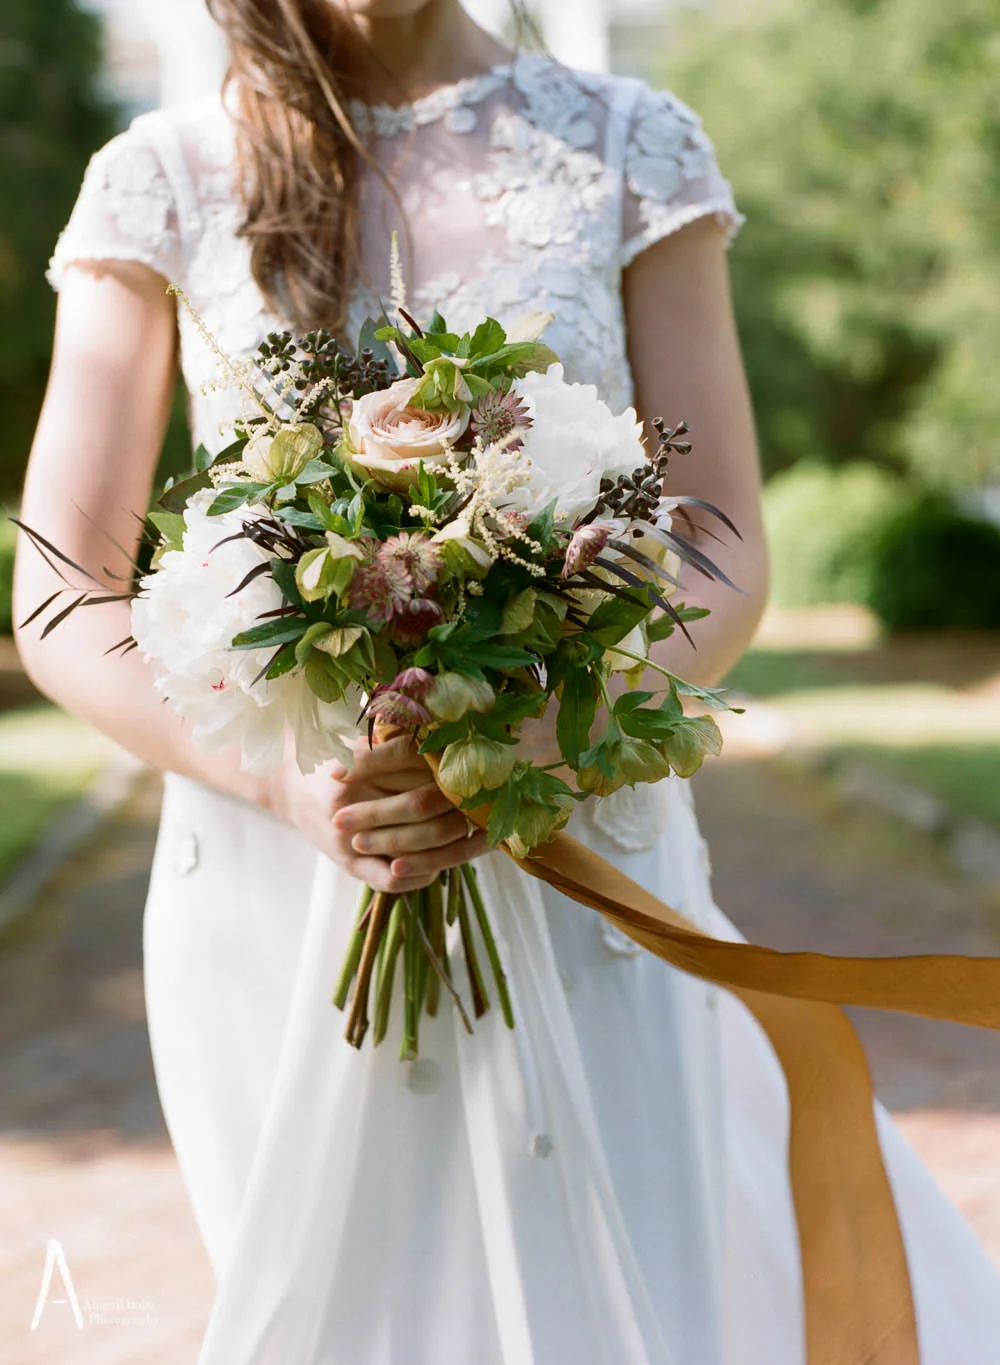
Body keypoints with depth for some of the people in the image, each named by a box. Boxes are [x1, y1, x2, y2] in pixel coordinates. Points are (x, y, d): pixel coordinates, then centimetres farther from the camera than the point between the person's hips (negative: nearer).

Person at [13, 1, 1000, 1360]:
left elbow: (725, 556, 0)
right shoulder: (161, 179, 2)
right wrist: (286, 781, -18)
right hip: (279, 879, 0)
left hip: (578, 875, 0)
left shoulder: (628, 145, 4)